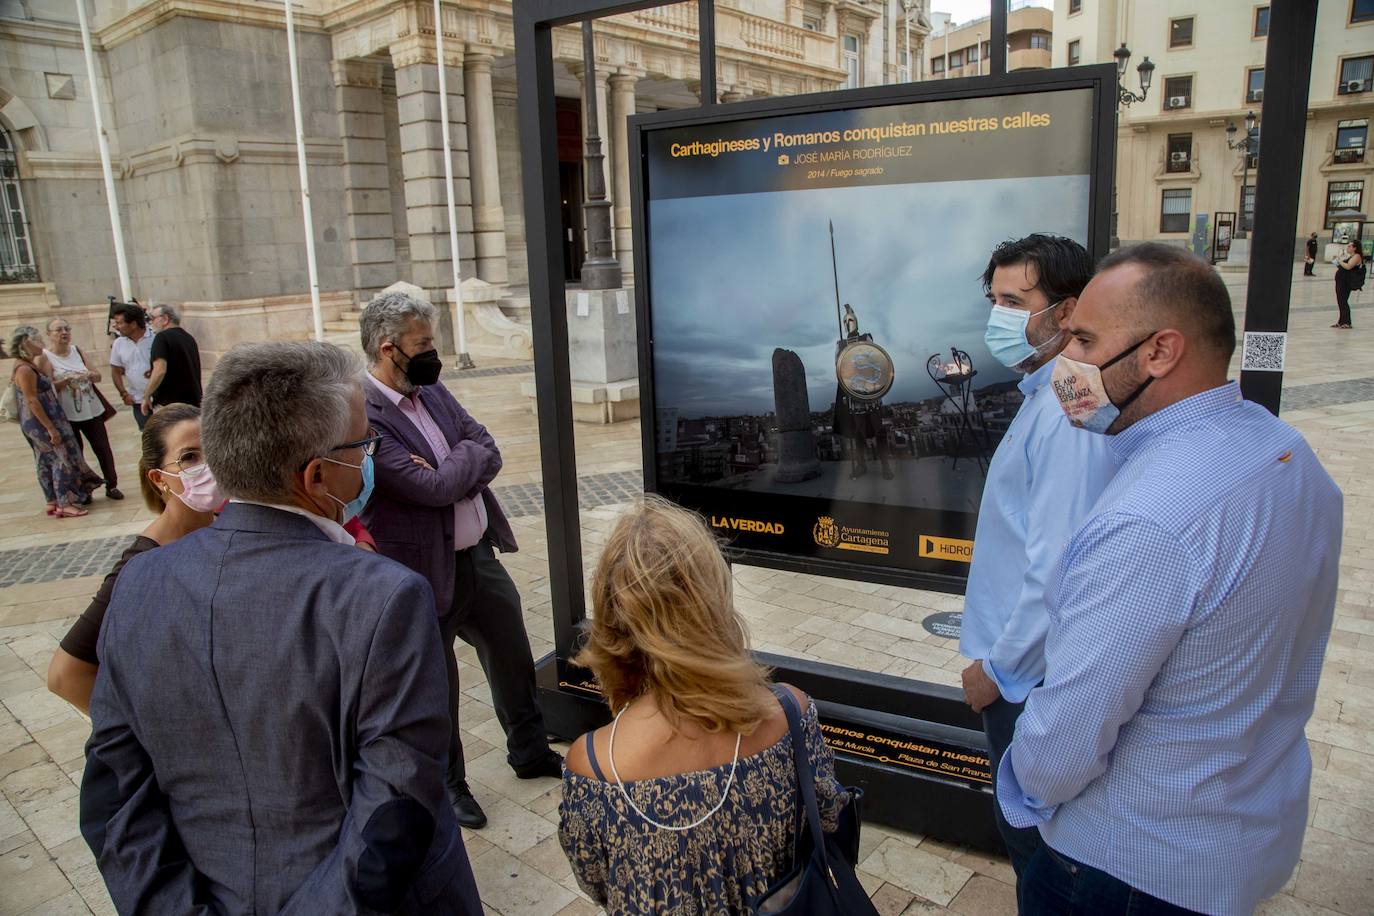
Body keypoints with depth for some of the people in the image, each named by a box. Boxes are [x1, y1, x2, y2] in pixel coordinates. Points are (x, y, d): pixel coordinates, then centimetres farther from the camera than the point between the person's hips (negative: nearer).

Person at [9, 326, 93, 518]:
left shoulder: (29, 366, 9)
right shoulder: (25, 370, -20)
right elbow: (32, 401, -23)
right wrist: (51, 428, -23)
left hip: (37, 424, 10)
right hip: (41, 422, -10)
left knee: (47, 461, 14)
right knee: (63, 459, -4)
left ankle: (53, 502, 22)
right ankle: (65, 504, -1)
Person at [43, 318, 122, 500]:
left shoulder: (77, 350, 8)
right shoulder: (45, 357, -5)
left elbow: (98, 375, 9)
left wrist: (90, 374, -12)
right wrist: (68, 379, -27)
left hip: (91, 410, 4)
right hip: (66, 415, -4)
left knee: (103, 449, 4)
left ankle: (111, 486, 15)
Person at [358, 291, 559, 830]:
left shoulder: (431, 390, 4)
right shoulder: (363, 413, -22)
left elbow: (489, 451, 1)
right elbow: (432, 488, -26)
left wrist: (453, 468, -17)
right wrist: (465, 460, -8)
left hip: (478, 554, 7)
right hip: (426, 572, -7)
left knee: (513, 657, 21)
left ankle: (530, 753, 43)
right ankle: (447, 784, 37)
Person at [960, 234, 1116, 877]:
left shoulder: (1067, 415, -26)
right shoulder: (1044, 395, 7)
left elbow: (1057, 571, -28)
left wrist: (1000, 668, -16)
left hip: (1030, 675, -10)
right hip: (1024, 661, 10)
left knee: (1030, 831, 10)